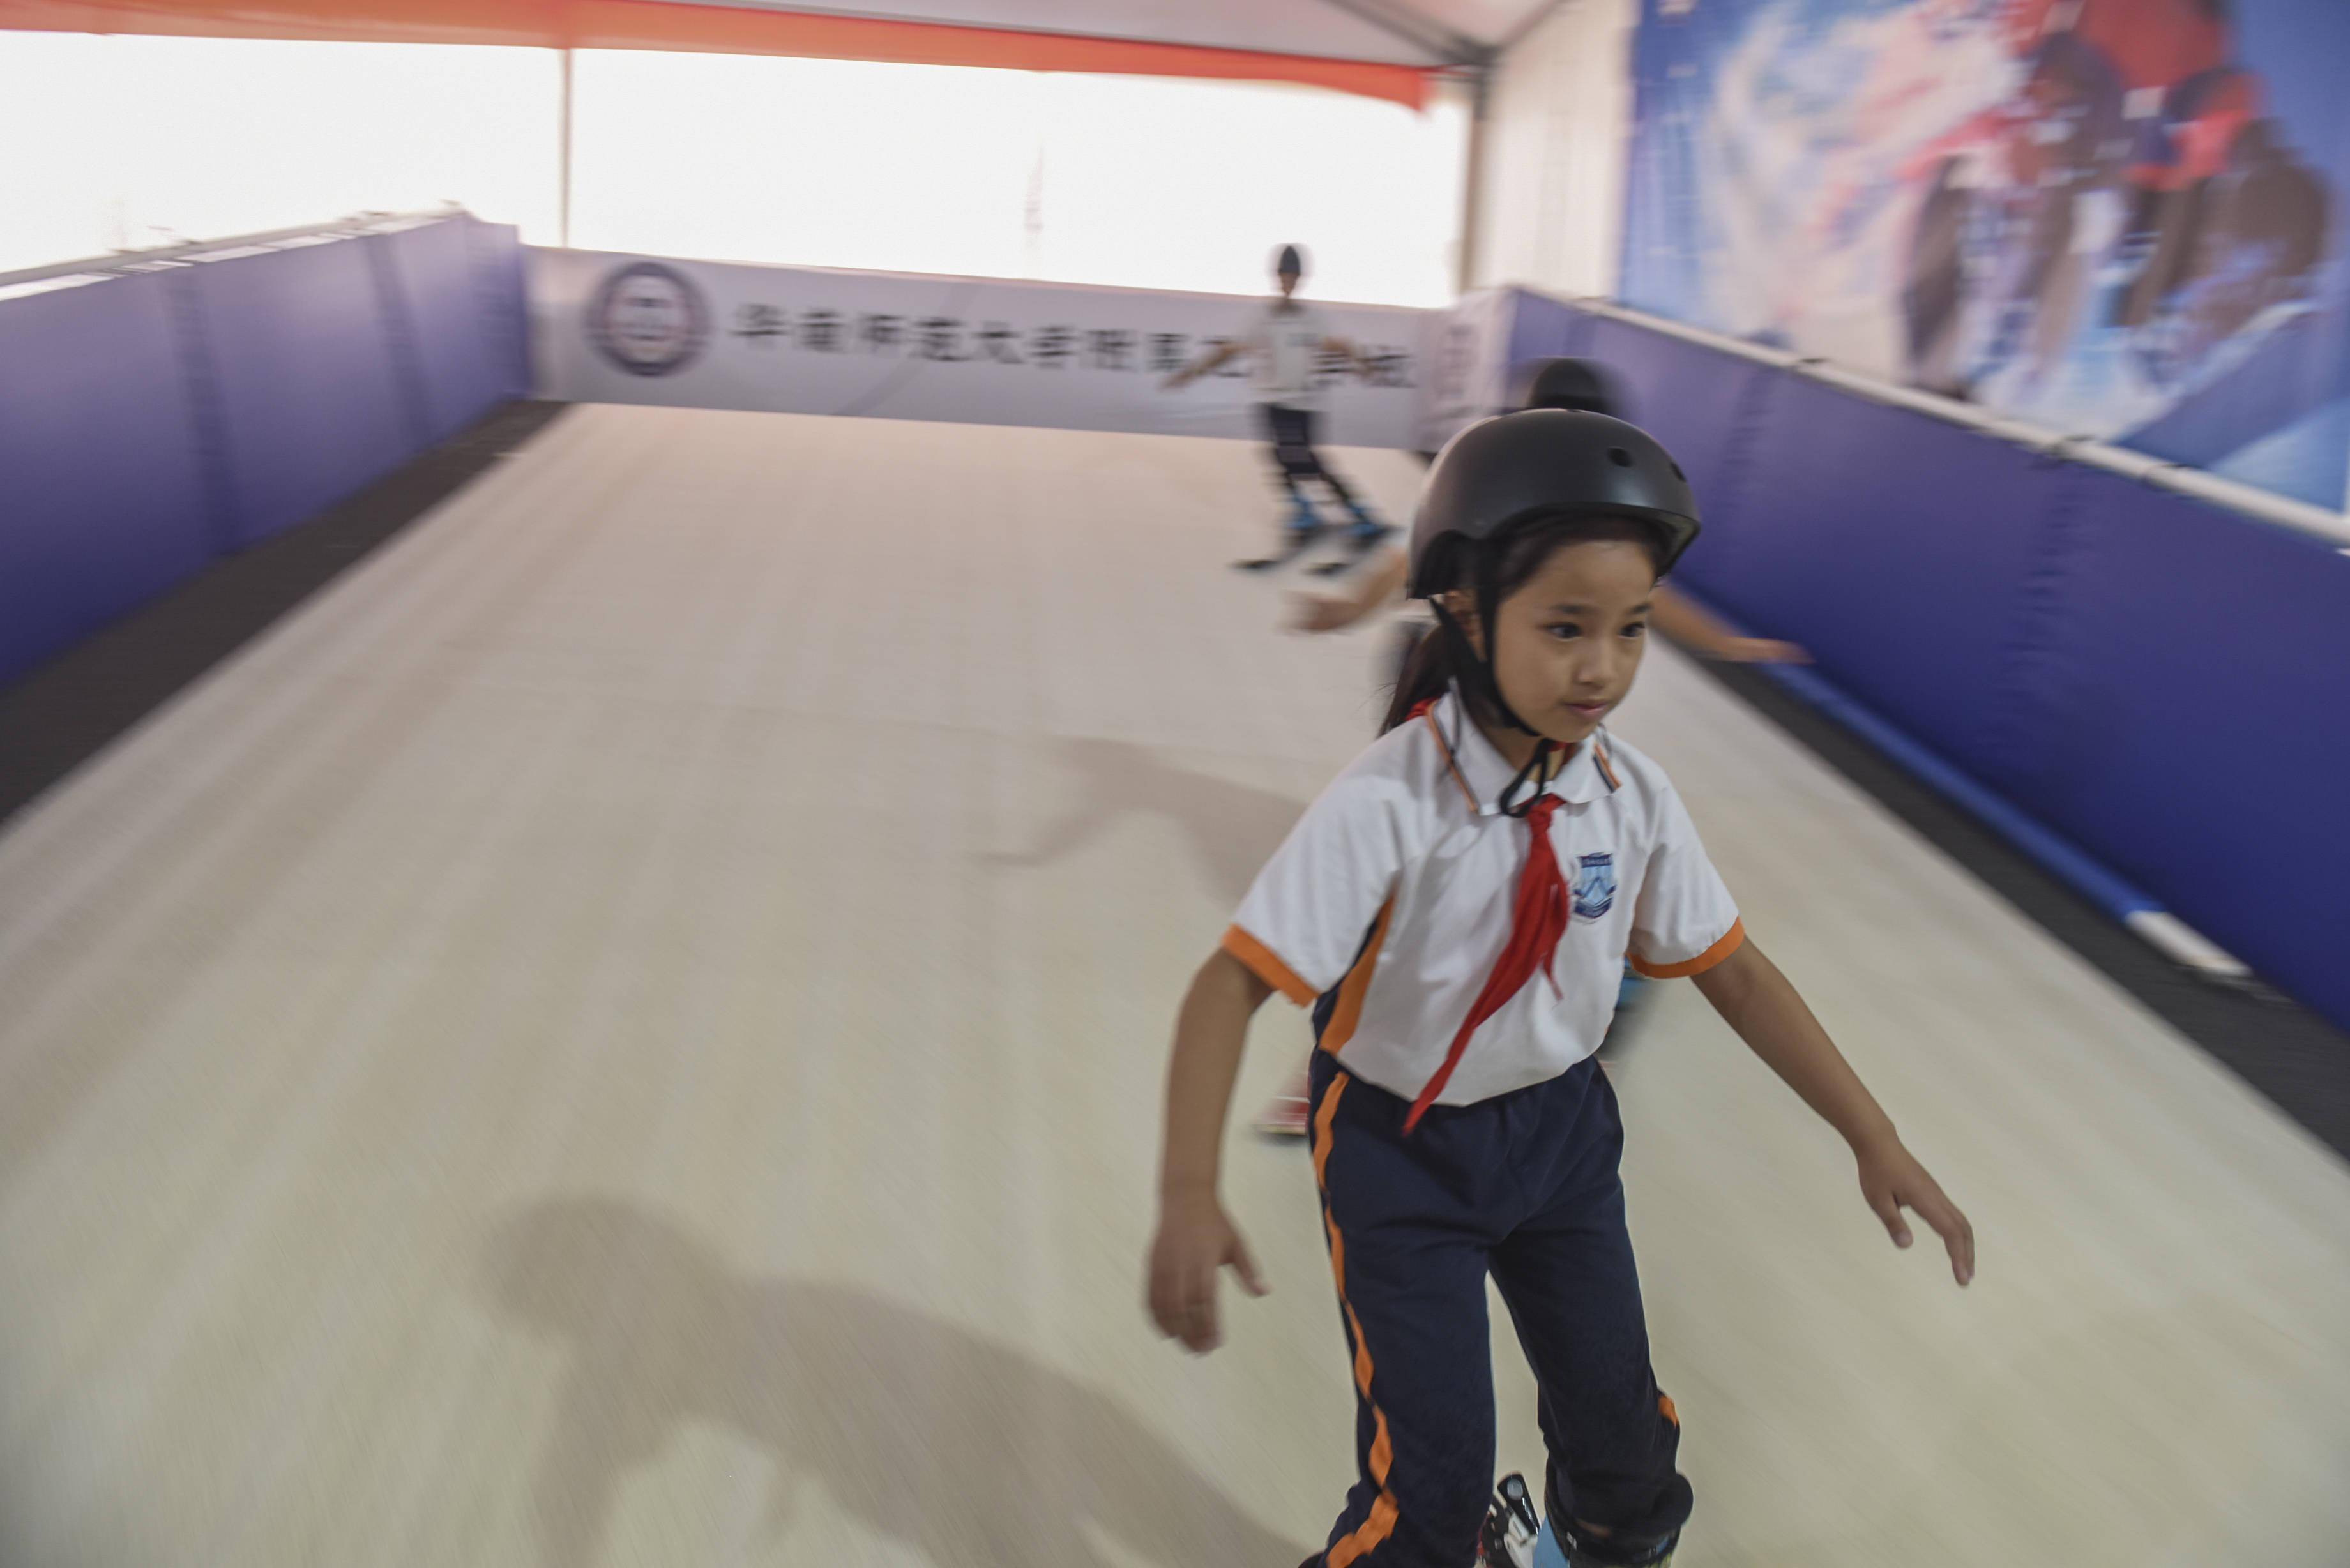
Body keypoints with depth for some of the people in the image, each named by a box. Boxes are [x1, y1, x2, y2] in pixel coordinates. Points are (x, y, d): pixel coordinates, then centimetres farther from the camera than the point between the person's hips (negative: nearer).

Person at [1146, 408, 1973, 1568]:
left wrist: (1871, 1135, -1)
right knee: (1432, 1471, -4)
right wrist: (1187, 1195, -40)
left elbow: (1731, 969, -1)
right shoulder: (1386, 805, -28)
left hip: (1560, 1126, 5)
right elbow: (1233, 984, -30)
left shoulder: (1634, 797, -12)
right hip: (1401, 1146, -5)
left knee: (1623, 1423, 17)